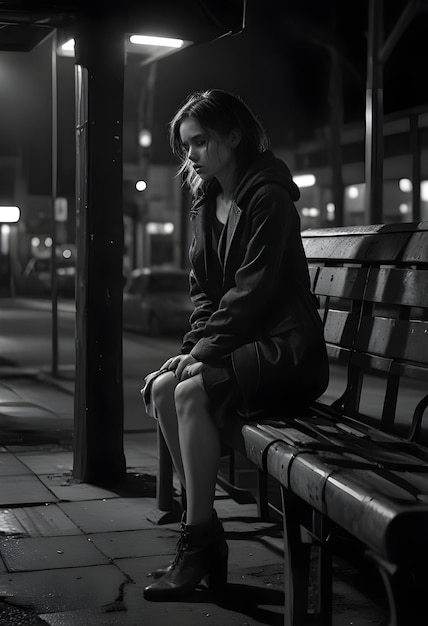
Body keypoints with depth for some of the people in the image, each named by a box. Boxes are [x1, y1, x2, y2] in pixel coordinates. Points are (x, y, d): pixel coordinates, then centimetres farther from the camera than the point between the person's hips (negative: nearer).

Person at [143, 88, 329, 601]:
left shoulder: (268, 198, -13)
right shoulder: (206, 204, 13)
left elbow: (252, 291, -19)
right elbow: (203, 289, 13)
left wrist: (203, 353, -18)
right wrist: (192, 347, -3)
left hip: (285, 349, -8)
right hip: (237, 344, 8)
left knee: (192, 392, -26)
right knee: (161, 387, -11)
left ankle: (198, 541, -15)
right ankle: (203, 527, -4)